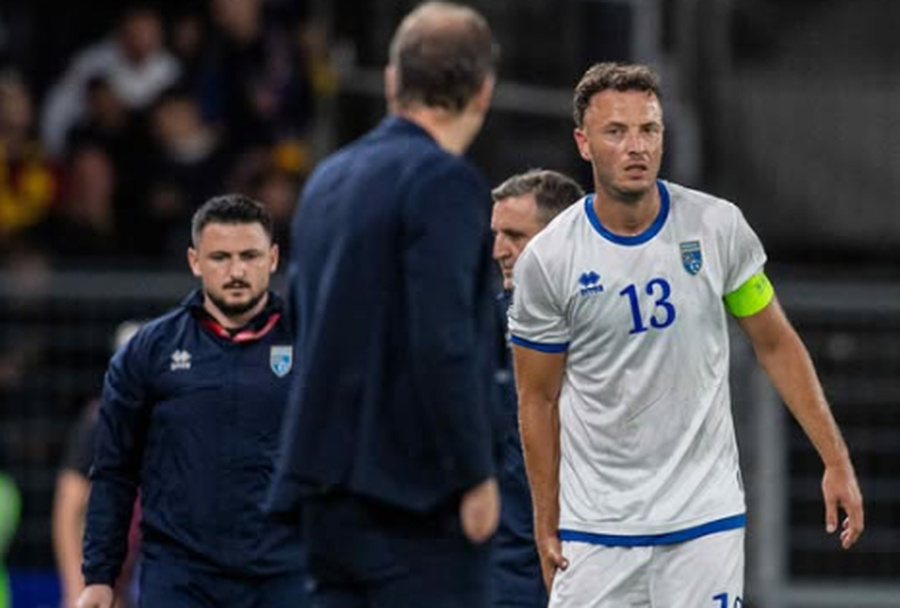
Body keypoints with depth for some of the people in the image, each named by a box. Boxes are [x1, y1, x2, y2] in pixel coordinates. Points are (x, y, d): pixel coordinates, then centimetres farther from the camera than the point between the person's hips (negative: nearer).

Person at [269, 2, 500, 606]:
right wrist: (476, 477, -14)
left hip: (329, 496, 8)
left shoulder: (326, 180, 15)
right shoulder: (445, 183, -11)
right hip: (419, 498, -8)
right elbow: (442, 343, -20)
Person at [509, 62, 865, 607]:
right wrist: (546, 527, 2)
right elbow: (539, 399, 3)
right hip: (595, 531, 0)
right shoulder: (547, 260, -5)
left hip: (706, 520, 1)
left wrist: (836, 461, 4)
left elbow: (776, 344, 9)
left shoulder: (719, 227, -1)